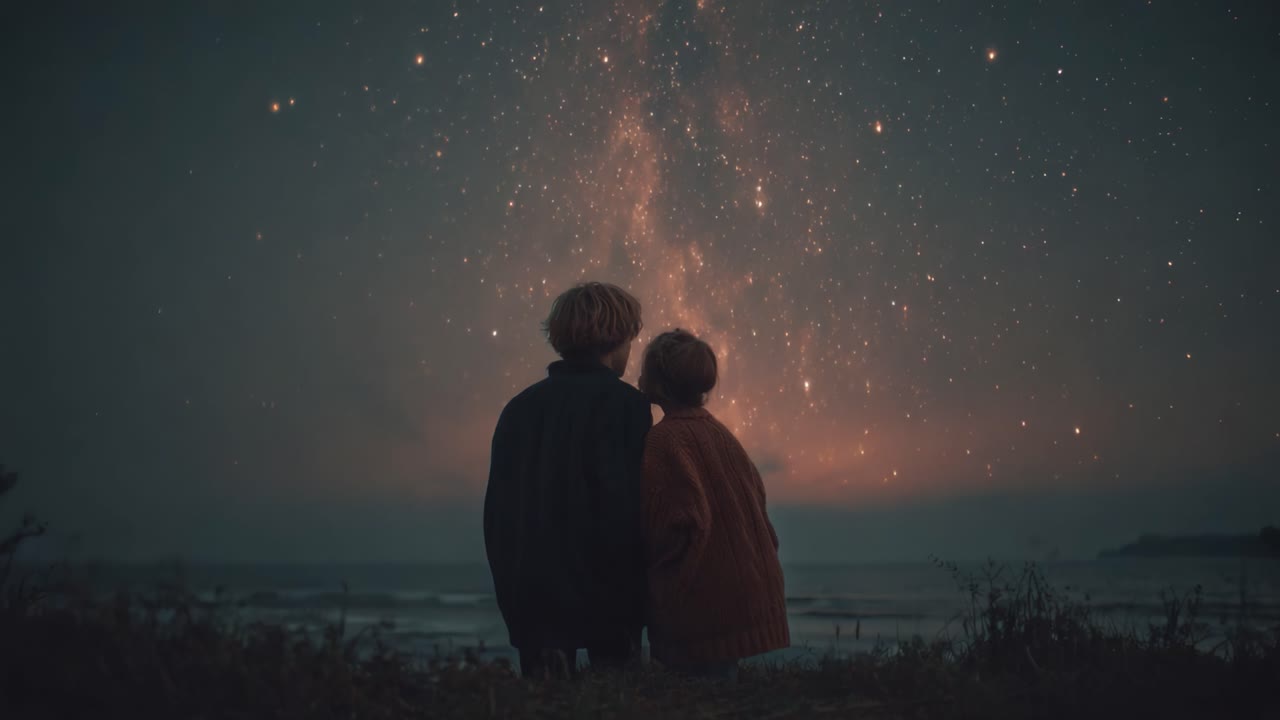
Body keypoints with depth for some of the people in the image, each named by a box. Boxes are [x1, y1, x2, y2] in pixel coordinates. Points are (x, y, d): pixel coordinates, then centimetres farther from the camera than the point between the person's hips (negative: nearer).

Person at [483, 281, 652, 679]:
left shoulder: (519, 407, 9)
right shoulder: (624, 403, -8)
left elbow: (496, 512, 11)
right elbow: (628, 507, -14)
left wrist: (511, 593, 16)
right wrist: (636, 591, -4)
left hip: (528, 598, 5)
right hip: (603, 600, -5)